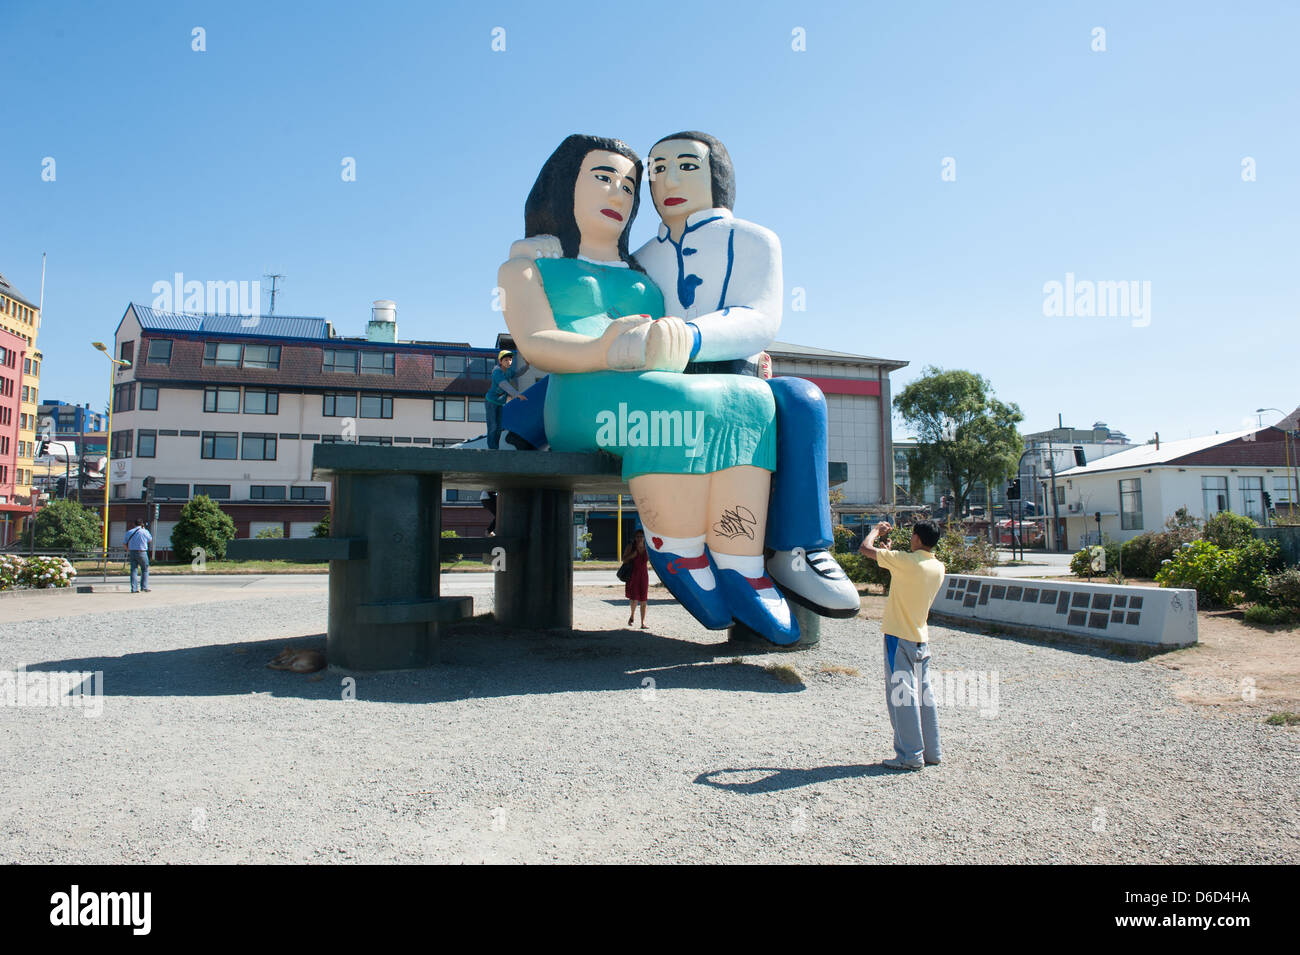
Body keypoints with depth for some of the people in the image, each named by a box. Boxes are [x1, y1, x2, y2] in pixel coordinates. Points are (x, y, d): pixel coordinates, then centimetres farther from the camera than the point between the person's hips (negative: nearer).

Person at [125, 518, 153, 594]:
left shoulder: (129, 532, 7)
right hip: (141, 552, -4)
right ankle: (144, 587, 2)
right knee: (145, 570, 7)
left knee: (133, 570, 5)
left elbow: (125, 544, 9)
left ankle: (133, 588, 2)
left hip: (132, 552, 4)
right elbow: (150, 539, 12)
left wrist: (128, 551, 22)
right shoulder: (144, 531, -5)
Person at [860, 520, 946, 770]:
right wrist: (888, 552, 26)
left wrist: (877, 530, 8)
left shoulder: (906, 561, -18)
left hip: (900, 638, -7)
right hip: (922, 639, 7)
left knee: (902, 696, -3)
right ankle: (931, 752, 19)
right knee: (924, 695, 13)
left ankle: (910, 756, 0)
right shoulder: (939, 567, 5)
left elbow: (866, 548, -11)